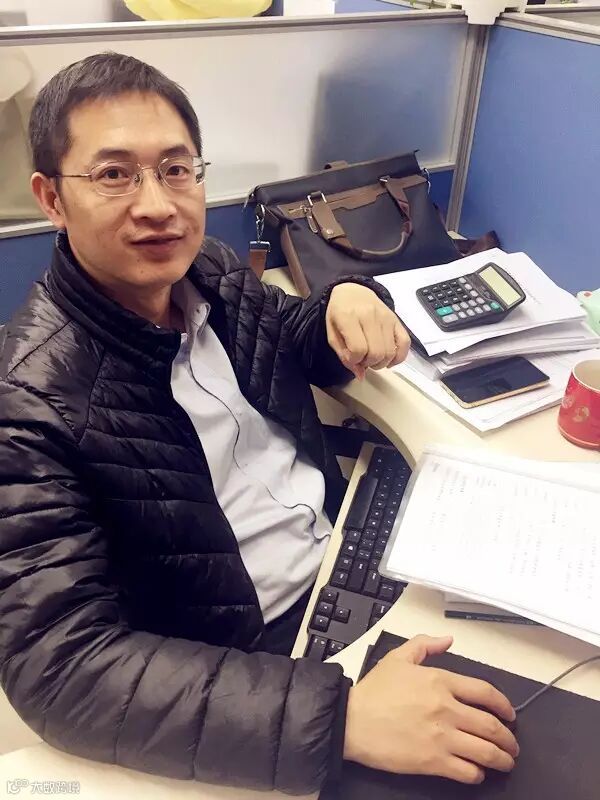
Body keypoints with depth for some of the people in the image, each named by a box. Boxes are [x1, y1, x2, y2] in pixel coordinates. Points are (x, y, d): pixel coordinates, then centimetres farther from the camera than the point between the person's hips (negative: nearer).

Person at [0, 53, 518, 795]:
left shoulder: (213, 272, -2)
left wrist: (350, 301, -9)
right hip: (246, 654, -6)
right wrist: (340, 715, -34)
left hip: (354, 541, 7)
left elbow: (298, 346, 17)